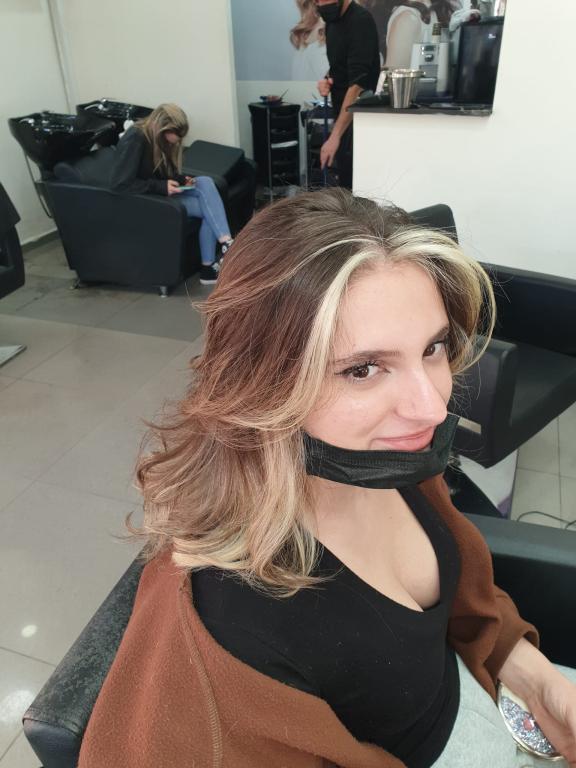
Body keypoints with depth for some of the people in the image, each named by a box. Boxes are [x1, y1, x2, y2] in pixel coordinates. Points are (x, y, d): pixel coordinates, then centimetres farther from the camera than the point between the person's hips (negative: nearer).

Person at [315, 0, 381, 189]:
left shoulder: (361, 21, -17)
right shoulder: (332, 21, 10)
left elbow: (358, 82, -26)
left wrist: (335, 135, -32)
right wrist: (328, 80, -2)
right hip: (342, 112, 8)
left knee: (355, 183, -9)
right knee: (346, 181, 12)